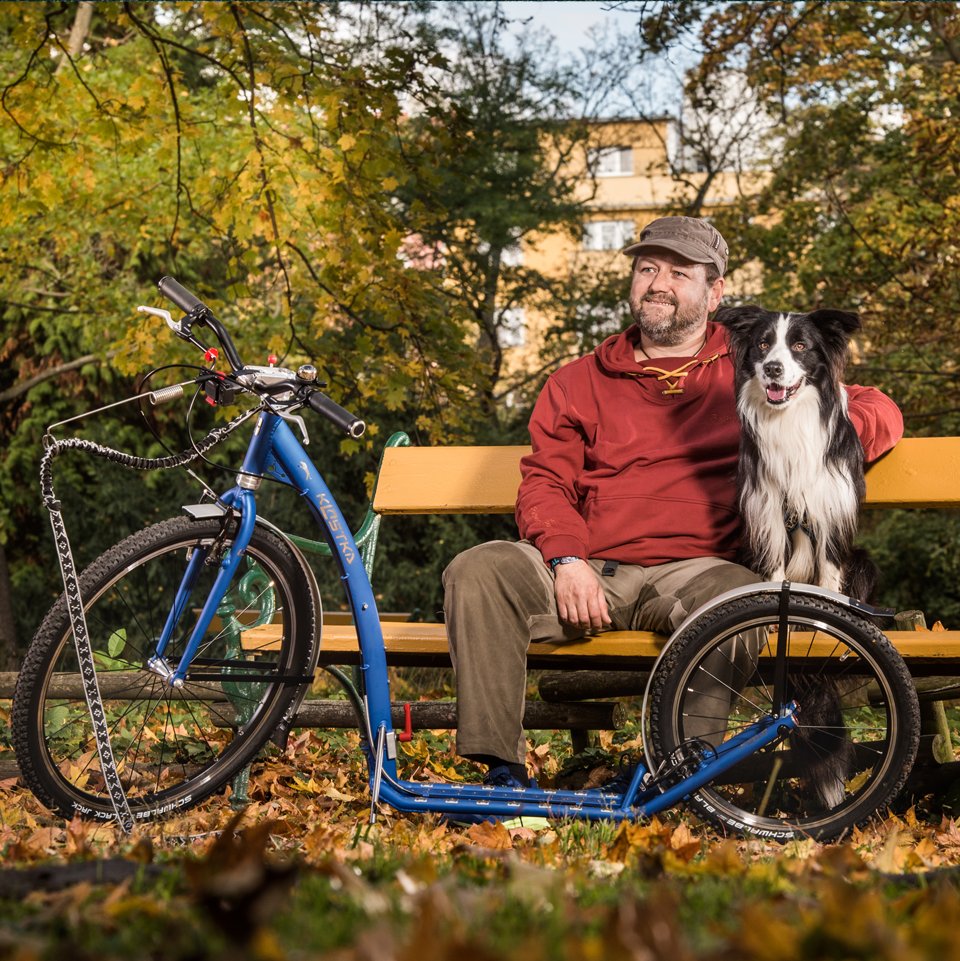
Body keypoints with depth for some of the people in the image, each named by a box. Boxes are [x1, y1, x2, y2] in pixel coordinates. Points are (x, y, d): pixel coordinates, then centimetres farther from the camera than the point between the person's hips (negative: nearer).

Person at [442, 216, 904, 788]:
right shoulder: (578, 383, 23)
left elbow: (880, 413, 18)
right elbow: (544, 483, 13)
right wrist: (566, 559, -9)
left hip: (692, 568, -2)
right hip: (588, 572, 2)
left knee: (737, 602, -37)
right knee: (477, 572, -25)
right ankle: (503, 770, -24)